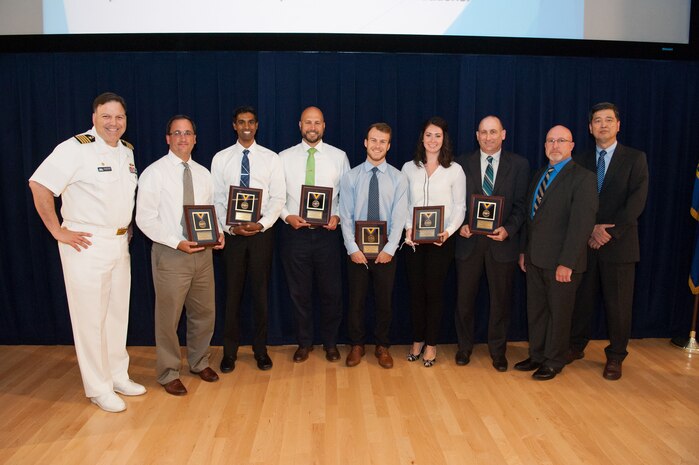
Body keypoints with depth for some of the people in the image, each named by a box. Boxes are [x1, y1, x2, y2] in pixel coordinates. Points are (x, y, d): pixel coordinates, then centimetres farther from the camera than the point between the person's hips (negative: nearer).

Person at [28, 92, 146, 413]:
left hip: (120, 244, 7)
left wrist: (126, 228, 13)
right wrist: (58, 231, -15)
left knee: (118, 314, 15)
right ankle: (98, 389, 15)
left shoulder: (127, 151, 11)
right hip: (86, 246, -7)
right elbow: (39, 185, -17)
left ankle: (118, 376, 30)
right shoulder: (76, 149, -12)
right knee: (91, 318, 2)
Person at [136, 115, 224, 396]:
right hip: (170, 254, -5)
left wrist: (217, 233, -6)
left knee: (204, 312, 14)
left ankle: (199, 362, 36)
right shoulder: (154, 173, -6)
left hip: (203, 252, 5)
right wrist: (178, 243, -19)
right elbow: (145, 218, -10)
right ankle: (168, 373, 23)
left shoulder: (203, 174, 11)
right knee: (168, 316, 4)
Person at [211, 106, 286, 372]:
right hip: (231, 231, 0)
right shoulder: (221, 159, 4)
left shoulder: (271, 158, 3)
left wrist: (262, 224, -15)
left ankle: (260, 349, 21)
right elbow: (216, 199, 2)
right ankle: (230, 351, 20)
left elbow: (278, 197, -2)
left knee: (261, 291, 7)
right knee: (232, 292, 7)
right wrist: (230, 227, -12)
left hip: (262, 231, 0)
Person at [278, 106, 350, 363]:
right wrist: (287, 216, -10)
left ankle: (330, 343, 26)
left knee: (331, 291, 7)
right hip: (295, 232, 1)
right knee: (299, 291, 10)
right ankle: (304, 342, 27)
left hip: (327, 233, 0)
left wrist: (338, 216, -10)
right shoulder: (284, 157, 4)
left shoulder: (339, 156, 4)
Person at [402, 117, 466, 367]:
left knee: (434, 292, 4)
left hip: (441, 240, -2)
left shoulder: (455, 170, -1)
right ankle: (417, 341, 25)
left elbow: (460, 207, -1)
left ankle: (431, 344, 19)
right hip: (413, 240, 2)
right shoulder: (409, 168, 5)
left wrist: (448, 231, -16)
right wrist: (408, 228, -9)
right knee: (416, 291, 10)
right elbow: (403, 205, 6)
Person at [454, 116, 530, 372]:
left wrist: (508, 229, -16)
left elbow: (520, 205, -1)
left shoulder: (519, 164, 2)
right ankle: (464, 347, 28)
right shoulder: (462, 163, 4)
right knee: (465, 298, 9)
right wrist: (460, 224, -11)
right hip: (469, 239, 1)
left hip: (502, 242, 0)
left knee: (501, 300, 10)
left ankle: (498, 350, 27)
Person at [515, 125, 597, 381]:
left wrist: (566, 263, -21)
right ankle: (537, 356, 31)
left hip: (561, 262, -7)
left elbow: (581, 223, -18)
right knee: (535, 311, 15)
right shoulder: (540, 174, 13)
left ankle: (554, 362, 24)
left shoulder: (583, 177, -11)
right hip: (535, 259, 7)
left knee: (558, 313, 8)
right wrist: (524, 250, 13)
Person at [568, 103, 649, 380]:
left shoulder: (635, 158, 2)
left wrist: (610, 231, -15)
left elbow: (636, 202, -8)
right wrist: (590, 229, -12)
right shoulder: (581, 161, 9)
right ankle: (576, 346, 25)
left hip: (619, 244, -2)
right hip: (585, 243, 2)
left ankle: (615, 357, 19)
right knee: (582, 298, 9)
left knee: (618, 304, 5)